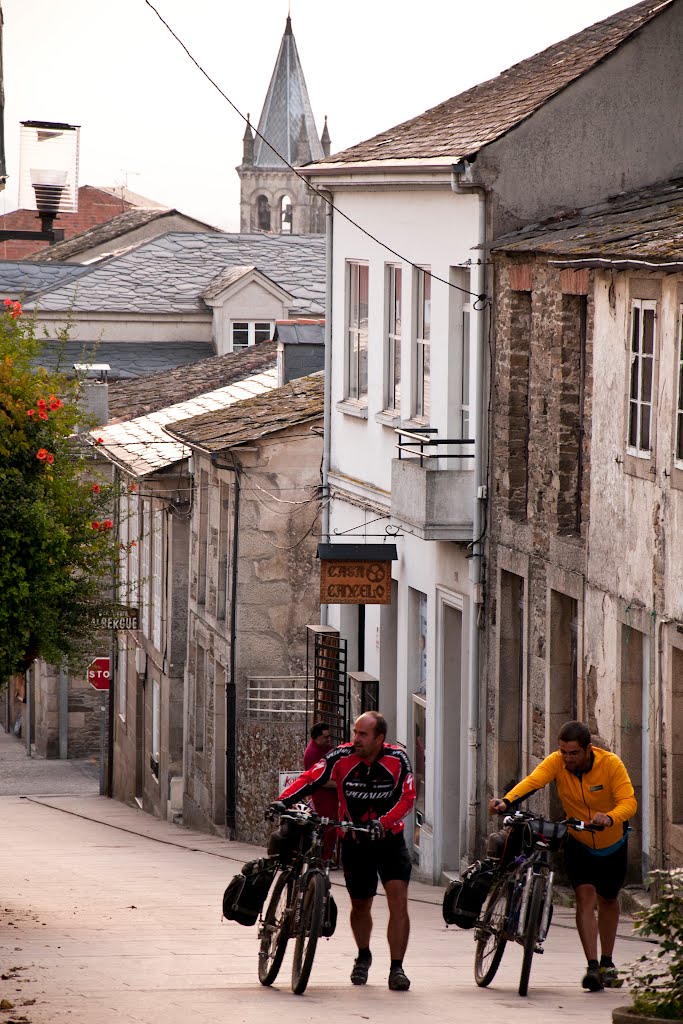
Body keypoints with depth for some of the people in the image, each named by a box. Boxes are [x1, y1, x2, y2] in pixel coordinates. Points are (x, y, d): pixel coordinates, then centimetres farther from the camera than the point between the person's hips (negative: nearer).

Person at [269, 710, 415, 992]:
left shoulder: (397, 759, -13)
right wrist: (283, 800, -36)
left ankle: (397, 968, -12)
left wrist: (384, 822, -33)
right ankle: (363, 957, 41)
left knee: (398, 899, -16)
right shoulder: (342, 757, -13)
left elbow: (407, 797, -17)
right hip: (354, 842, 1)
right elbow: (310, 779, -20)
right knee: (360, 905, 14)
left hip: (389, 839, -1)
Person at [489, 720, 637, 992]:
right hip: (578, 843, 0)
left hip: (612, 844, 0)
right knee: (585, 895, -17)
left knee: (608, 900, 16)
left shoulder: (611, 764, -24)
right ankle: (592, 967, -20)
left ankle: (607, 963, 34)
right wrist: (507, 801, -55)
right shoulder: (556, 762, -21)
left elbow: (628, 802, -32)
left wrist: (610, 818, -54)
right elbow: (533, 781, -36)